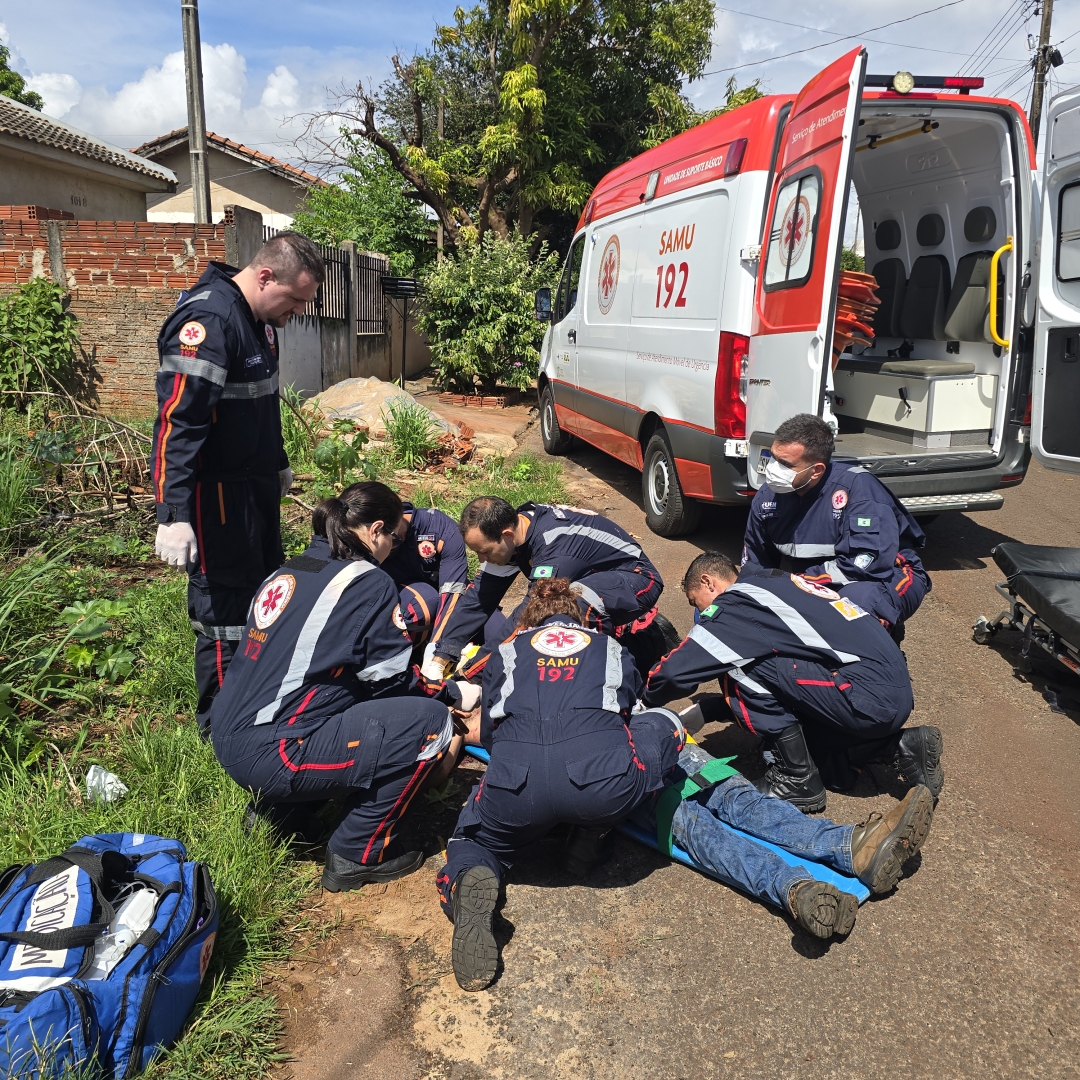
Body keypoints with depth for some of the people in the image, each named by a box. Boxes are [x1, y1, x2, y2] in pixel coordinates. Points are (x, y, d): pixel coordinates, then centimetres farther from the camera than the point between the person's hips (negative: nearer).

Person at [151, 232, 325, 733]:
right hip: (217, 492, -10)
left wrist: (278, 465, 28)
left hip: (257, 484, 10)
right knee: (225, 610, 0)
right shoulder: (207, 321, -23)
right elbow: (178, 423, -28)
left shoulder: (260, 317, 8)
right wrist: (174, 514, -31)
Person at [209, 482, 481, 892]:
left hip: (230, 741, 9)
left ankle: (277, 814, 24)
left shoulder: (287, 571, 13)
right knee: (430, 721, -4)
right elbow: (389, 680, -6)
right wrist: (453, 694, 12)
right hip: (271, 755, -9)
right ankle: (356, 856, 5)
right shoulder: (368, 583, -10)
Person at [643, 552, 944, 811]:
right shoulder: (778, 581, 20)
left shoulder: (736, 602, -6)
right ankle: (899, 747, 14)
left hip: (871, 699, -9)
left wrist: (646, 699, 11)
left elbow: (677, 669, -9)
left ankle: (797, 779, 1)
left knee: (740, 665, -7)